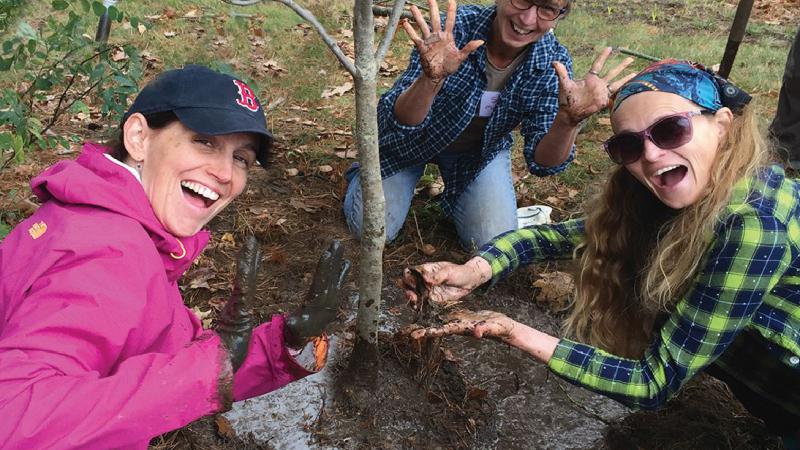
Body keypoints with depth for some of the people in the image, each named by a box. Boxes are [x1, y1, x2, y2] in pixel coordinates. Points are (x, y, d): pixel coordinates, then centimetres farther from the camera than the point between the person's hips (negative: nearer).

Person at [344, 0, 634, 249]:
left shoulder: (553, 63, -24)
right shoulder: (454, 27, -32)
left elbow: (542, 162, -25)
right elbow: (400, 123, -35)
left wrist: (569, 120, -46)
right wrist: (431, 79, -56)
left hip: (481, 151, 3)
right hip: (412, 139, -2)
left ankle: (454, 189, 25)